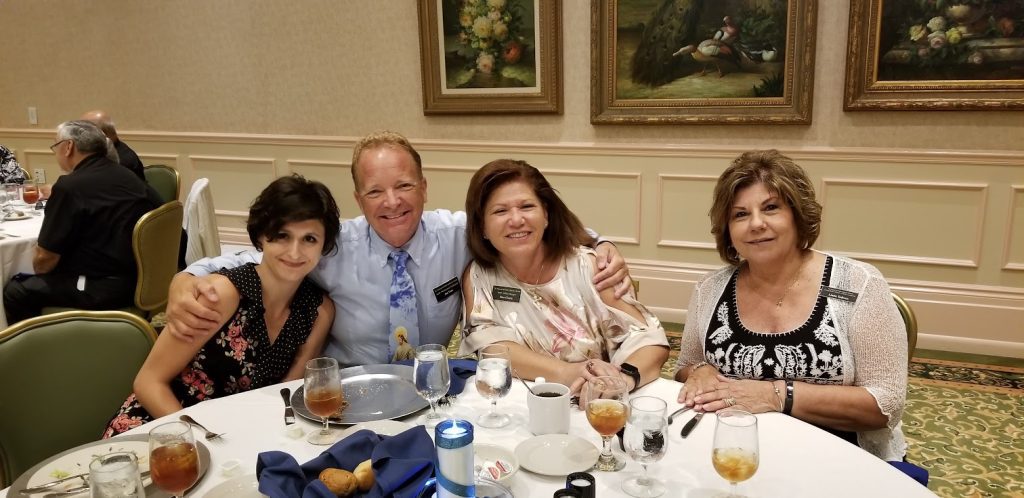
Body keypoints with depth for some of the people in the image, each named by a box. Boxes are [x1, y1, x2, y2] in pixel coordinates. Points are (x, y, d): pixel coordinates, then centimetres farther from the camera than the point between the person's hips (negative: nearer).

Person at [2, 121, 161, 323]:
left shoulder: (70, 186, -15)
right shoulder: (127, 176, 5)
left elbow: (45, 259, -13)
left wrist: (39, 269, 11)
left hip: (102, 288, -8)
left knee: (15, 292, 8)